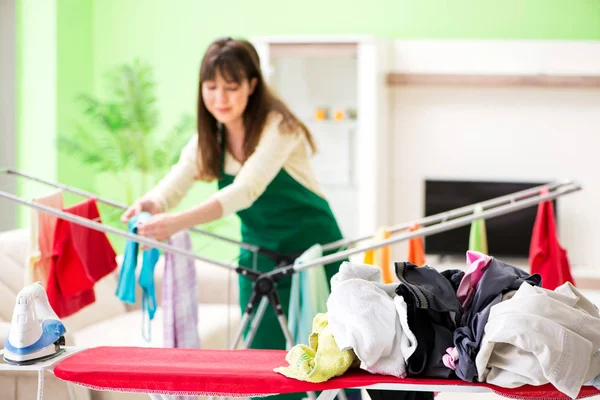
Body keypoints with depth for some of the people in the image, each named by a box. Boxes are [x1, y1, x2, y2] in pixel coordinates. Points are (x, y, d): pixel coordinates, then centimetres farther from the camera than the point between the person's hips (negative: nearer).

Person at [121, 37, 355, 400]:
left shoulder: (278, 127, -22)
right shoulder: (208, 138, -3)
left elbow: (246, 191, -36)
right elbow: (173, 185, -16)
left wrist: (178, 222, -49)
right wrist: (151, 204, -41)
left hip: (314, 255, -5)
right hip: (260, 259, 5)